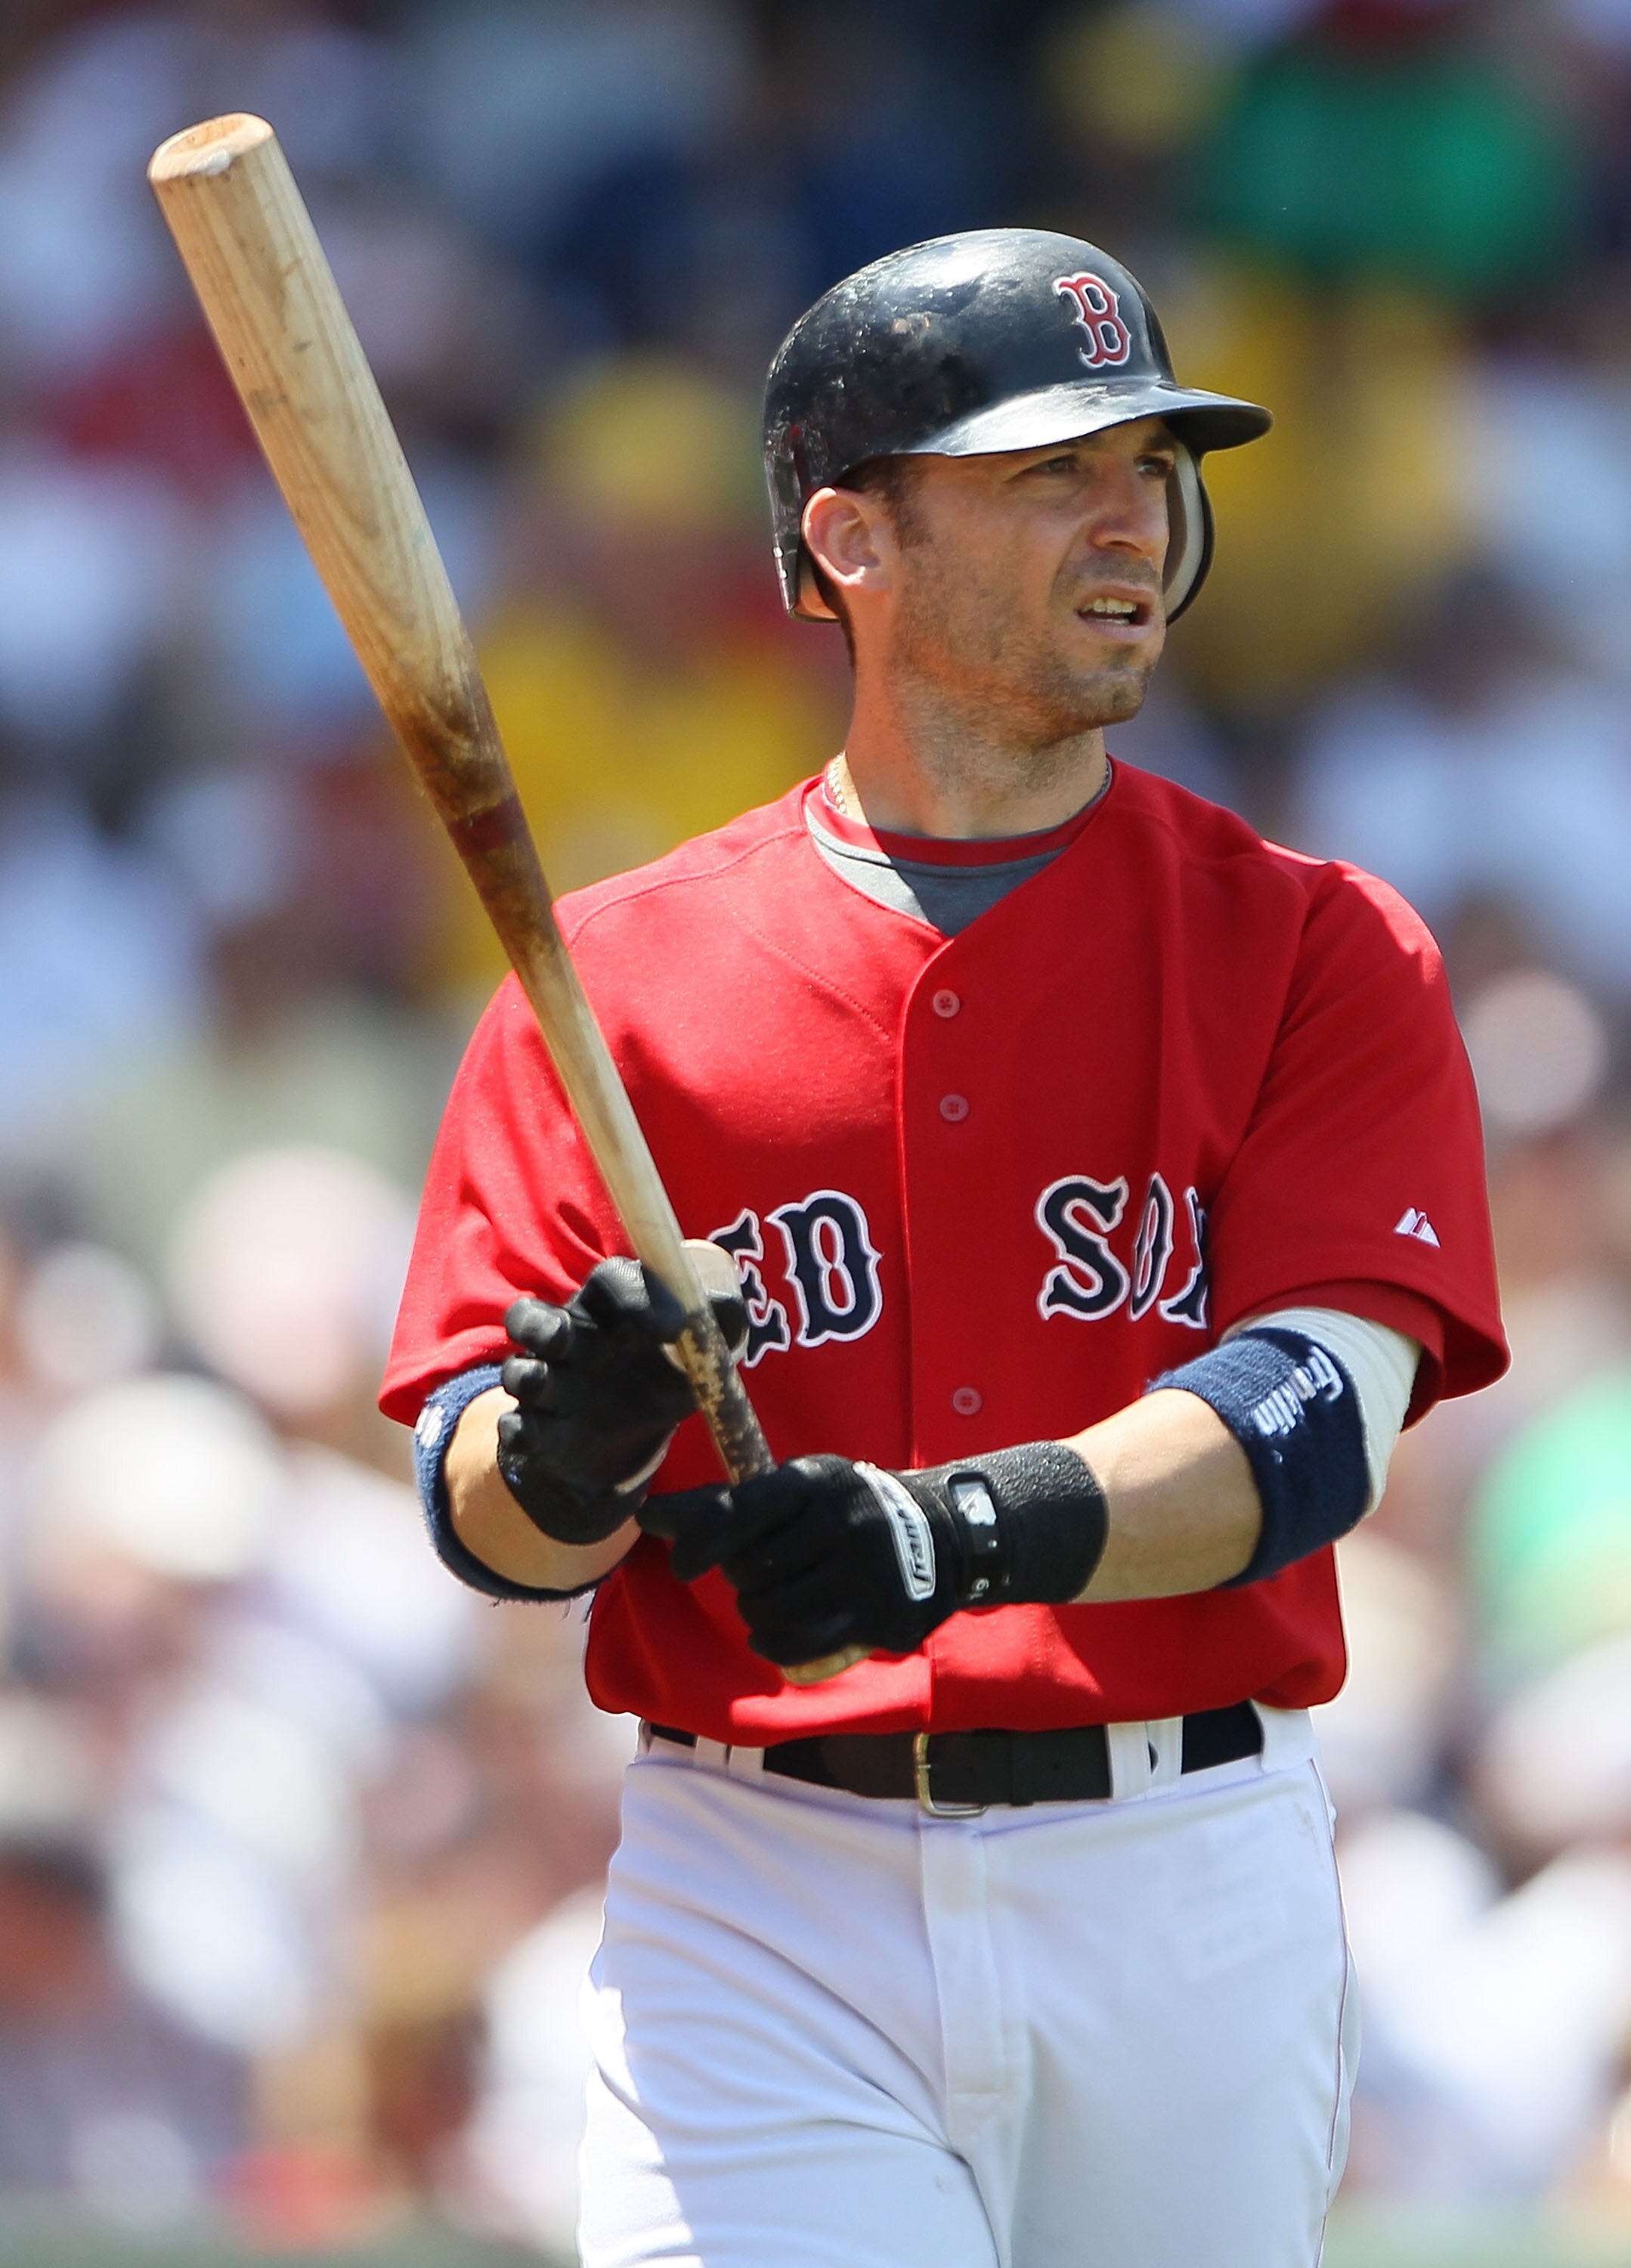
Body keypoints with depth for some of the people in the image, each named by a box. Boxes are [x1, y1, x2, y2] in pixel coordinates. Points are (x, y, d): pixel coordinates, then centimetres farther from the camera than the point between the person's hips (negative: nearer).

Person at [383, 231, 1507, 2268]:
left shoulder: (1315, 950, 5)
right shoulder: (620, 973, 6)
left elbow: (1318, 1409, -11)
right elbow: (475, 1508, 0)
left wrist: (963, 1528, -30)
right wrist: (564, 1456, -25)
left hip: (1191, 1890, 1)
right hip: (763, 1907, -1)